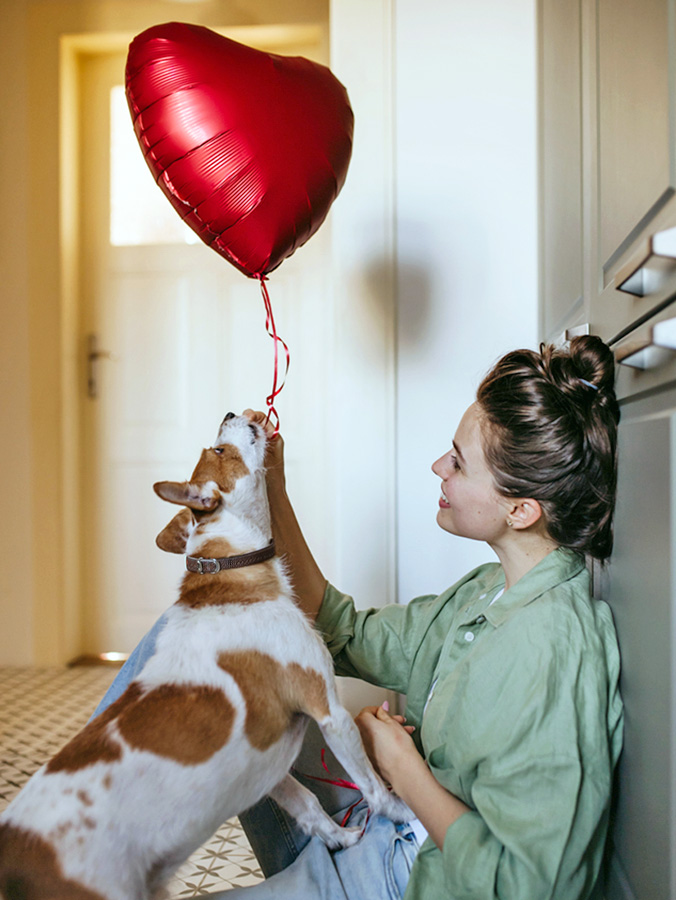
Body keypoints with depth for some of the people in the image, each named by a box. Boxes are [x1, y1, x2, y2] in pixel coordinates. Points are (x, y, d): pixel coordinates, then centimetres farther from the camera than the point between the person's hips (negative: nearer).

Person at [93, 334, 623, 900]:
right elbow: (343, 634, 7)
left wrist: (398, 762, -17)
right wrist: (273, 493, 2)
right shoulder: (490, 591, 0)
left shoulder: (552, 647, -28)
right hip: (382, 834, 8)